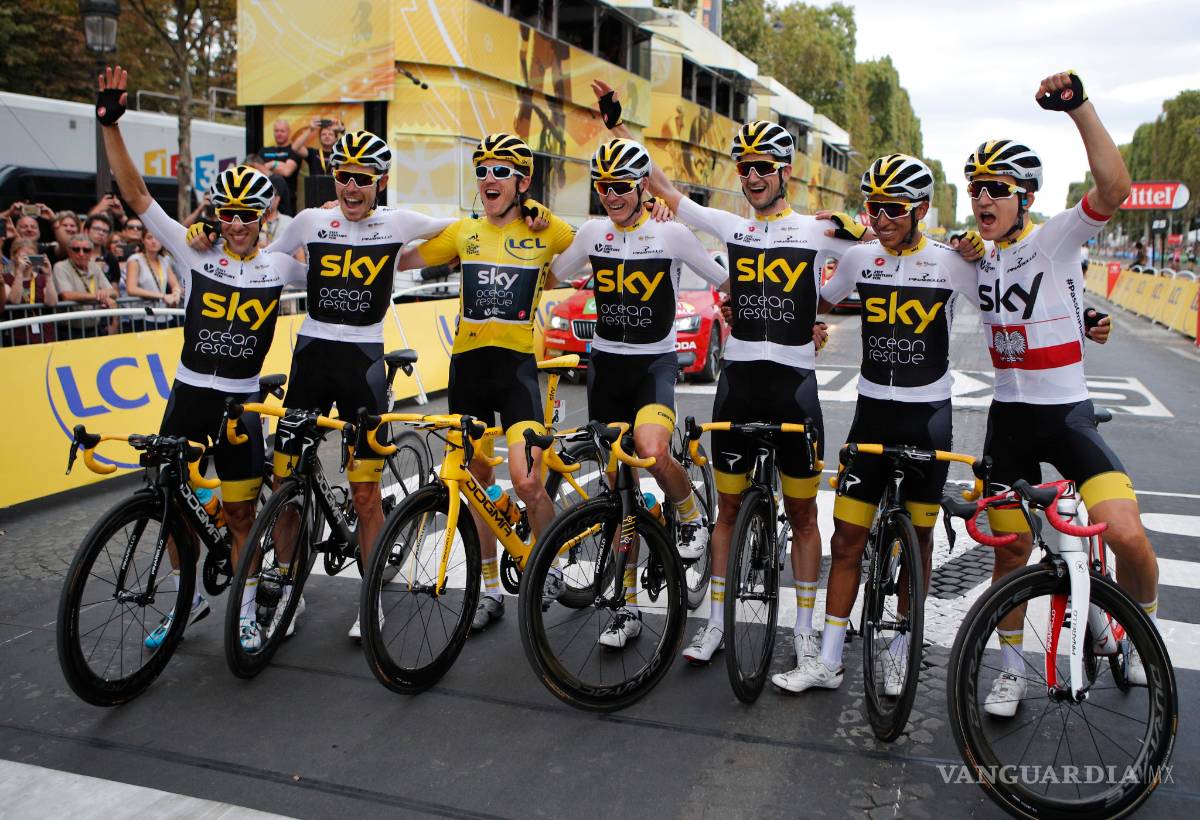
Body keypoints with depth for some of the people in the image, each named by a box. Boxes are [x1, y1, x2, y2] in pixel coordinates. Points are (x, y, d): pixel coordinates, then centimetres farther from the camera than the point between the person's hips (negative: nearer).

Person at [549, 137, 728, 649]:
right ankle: (627, 607, 18)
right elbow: (549, 277, 18)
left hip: (656, 362, -3)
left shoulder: (671, 232, -6)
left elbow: (729, 284, 1)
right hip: (606, 363, 4)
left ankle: (691, 516, 3)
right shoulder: (593, 232, 4)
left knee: (651, 449, -33)